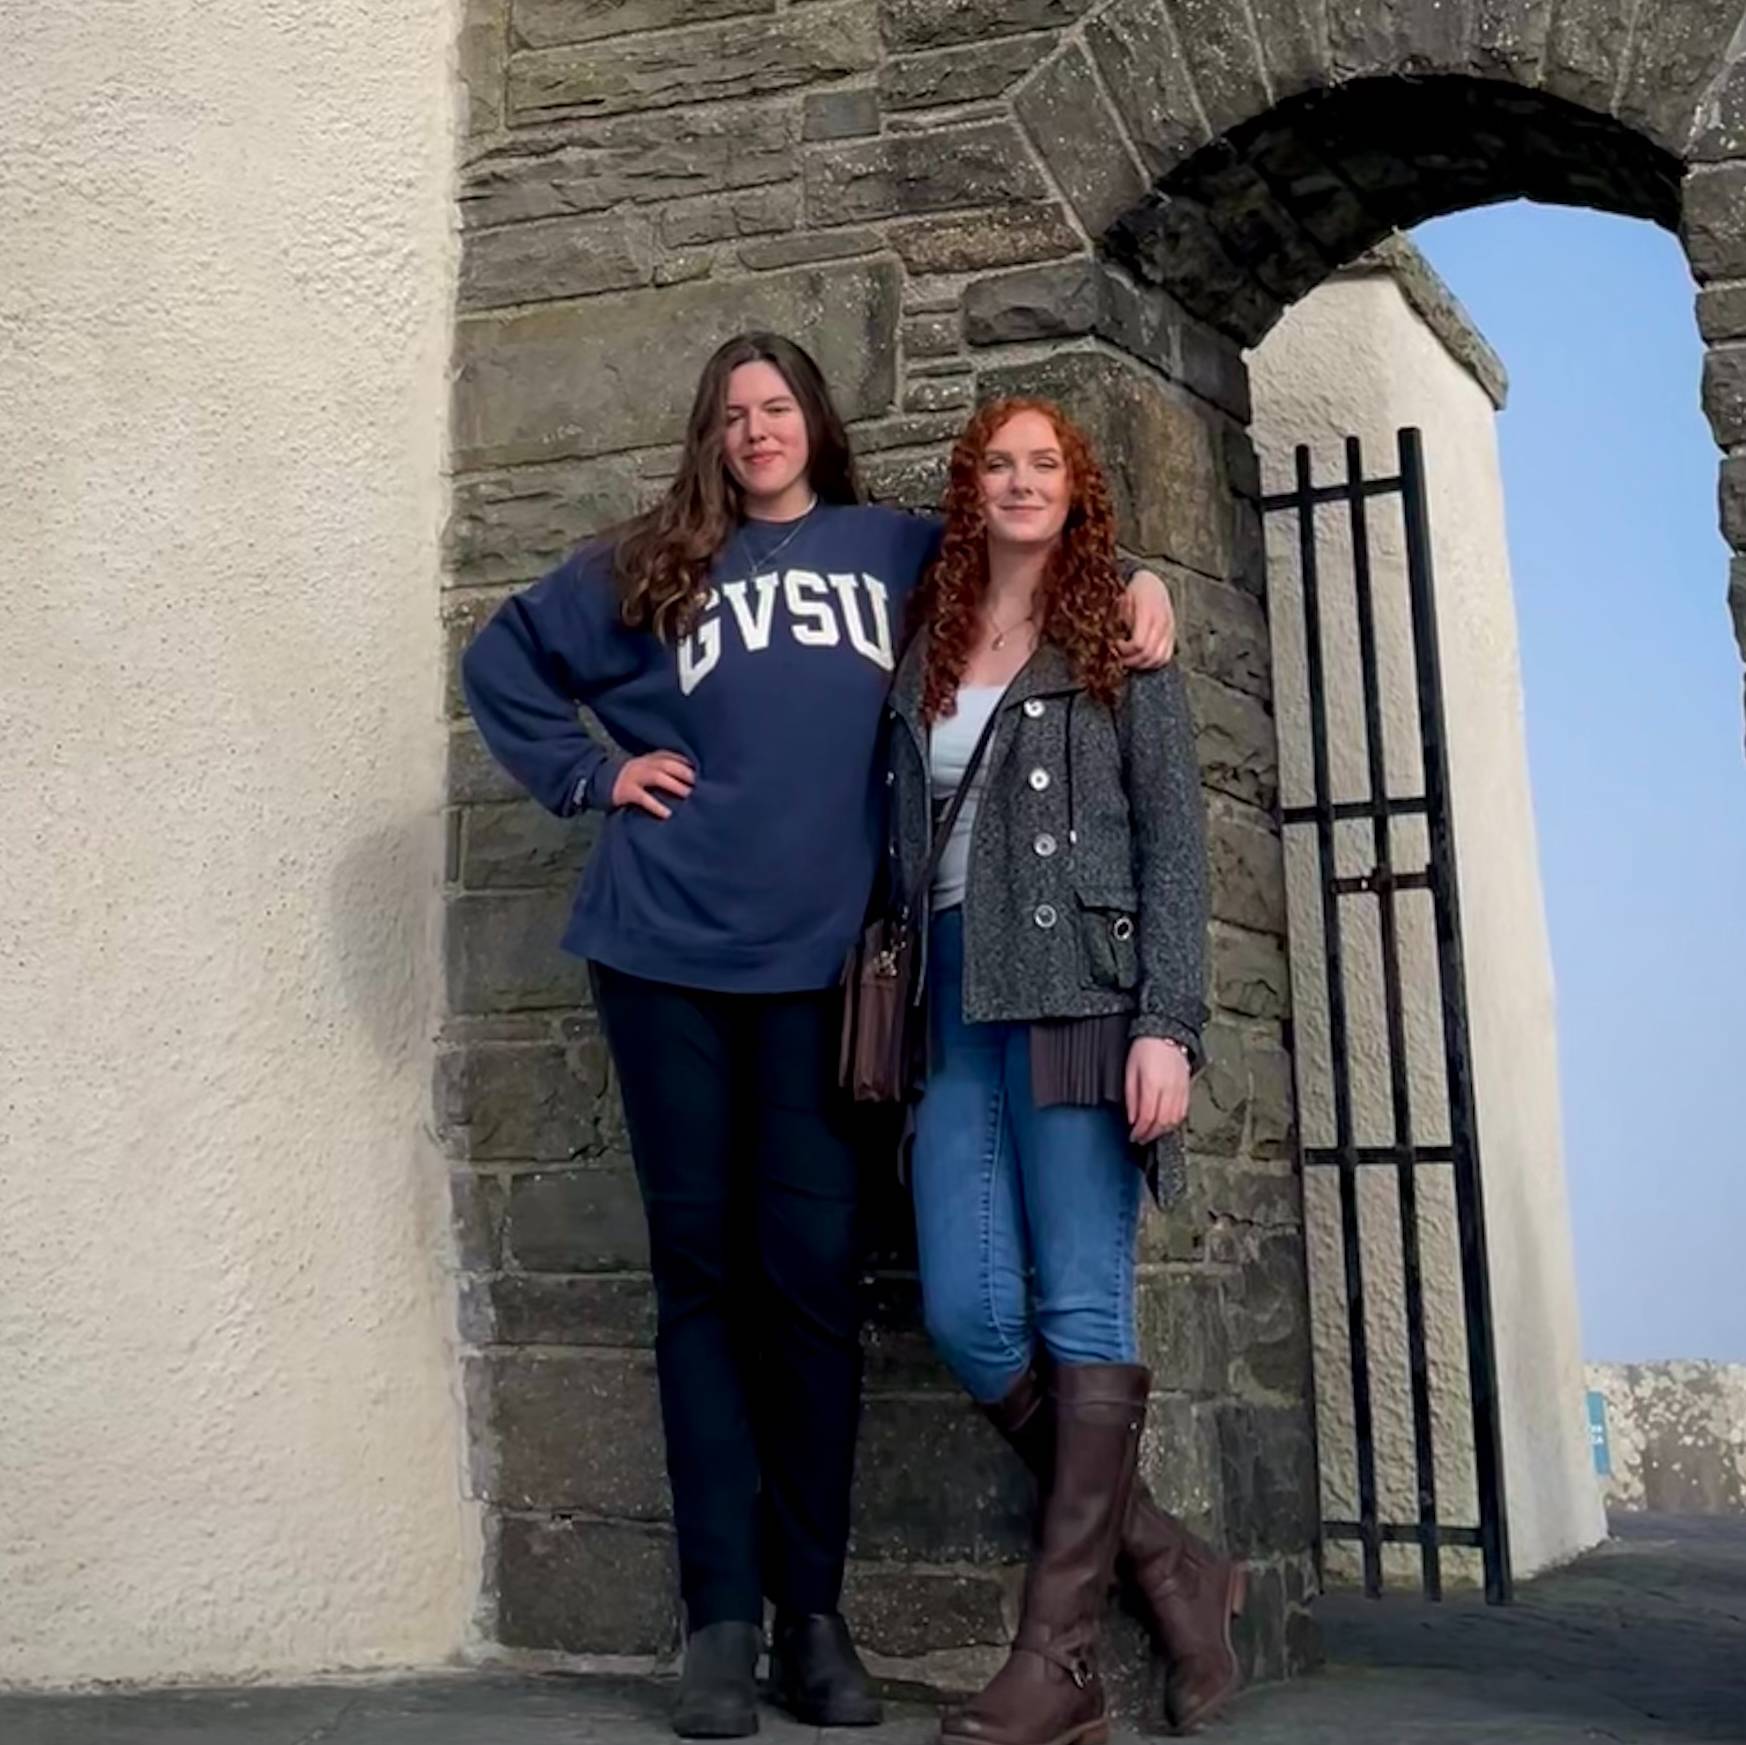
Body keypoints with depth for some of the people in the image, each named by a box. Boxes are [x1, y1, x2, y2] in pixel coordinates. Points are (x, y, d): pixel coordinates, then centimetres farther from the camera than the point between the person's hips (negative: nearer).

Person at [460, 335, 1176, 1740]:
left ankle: (814, 1612, 8)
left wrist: (1136, 580, 1)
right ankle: (722, 1616, 5)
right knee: (702, 1266, 2)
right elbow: (505, 657, 18)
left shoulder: (903, 552, 12)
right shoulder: (653, 566, 13)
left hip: (820, 955, 0)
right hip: (668, 949, 1)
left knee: (815, 1270, -2)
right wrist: (591, 776, 6)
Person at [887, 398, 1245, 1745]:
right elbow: (908, 845, 16)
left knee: (1081, 1317, -6)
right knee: (969, 1318, -4)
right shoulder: (927, 656, 19)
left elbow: (1174, 841, -1)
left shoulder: (1119, 643, 8)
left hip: (1077, 997, -4)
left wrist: (1167, 1024, -12)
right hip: (961, 1010, 5)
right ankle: (1175, 1570, 12)